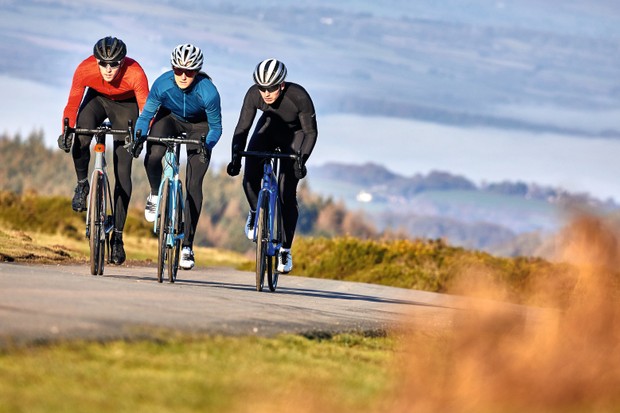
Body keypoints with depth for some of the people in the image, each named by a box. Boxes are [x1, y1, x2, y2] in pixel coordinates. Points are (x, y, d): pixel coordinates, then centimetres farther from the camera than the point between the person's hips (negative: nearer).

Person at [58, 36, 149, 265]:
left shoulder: (135, 73, -37)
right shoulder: (85, 69, -32)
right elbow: (72, 104, -24)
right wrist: (66, 132, -38)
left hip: (125, 105, -1)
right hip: (97, 98, 1)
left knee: (123, 172, -7)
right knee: (81, 136, -32)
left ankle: (117, 235, -1)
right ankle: (82, 184, -3)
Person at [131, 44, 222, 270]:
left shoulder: (208, 92, -34)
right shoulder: (162, 85, -31)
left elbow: (216, 128, -21)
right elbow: (146, 115, -18)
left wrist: (207, 145, -35)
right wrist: (139, 136, -31)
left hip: (199, 127, -1)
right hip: (170, 118, 1)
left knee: (194, 184, -9)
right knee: (152, 158, -28)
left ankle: (187, 245, -2)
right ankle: (155, 195, 7)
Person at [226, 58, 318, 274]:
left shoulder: (299, 96, -35)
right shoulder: (254, 94, -28)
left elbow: (310, 132, -25)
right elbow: (242, 128, -22)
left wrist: (301, 160, -37)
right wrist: (236, 157, -35)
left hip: (294, 135, -2)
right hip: (269, 128, 2)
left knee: (288, 195, -10)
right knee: (250, 179, -21)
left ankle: (285, 250, 3)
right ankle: (255, 212, 12)